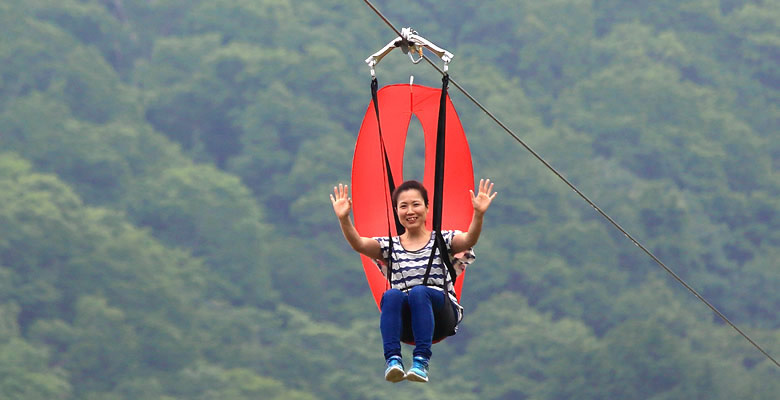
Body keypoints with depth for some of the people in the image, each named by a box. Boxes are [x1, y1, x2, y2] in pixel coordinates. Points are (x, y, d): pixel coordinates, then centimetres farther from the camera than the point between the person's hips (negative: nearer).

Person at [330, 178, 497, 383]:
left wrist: (479, 214, -28)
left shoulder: (442, 240, 11)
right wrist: (344, 219, -19)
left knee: (419, 292, -34)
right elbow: (359, 244, -1)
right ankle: (393, 359, -44)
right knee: (391, 295, -31)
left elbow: (469, 240, -10)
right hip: (404, 318, 2)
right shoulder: (390, 246, 17)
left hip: (441, 312, -2)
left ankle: (421, 361, -46)